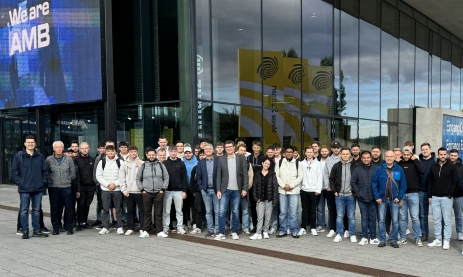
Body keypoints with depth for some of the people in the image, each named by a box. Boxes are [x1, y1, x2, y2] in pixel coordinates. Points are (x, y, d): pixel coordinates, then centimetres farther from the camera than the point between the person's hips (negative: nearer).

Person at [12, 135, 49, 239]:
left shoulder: (40, 156, 8)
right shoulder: (19, 156, 0)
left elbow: (45, 171, 12)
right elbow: (14, 172, 0)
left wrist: (44, 181, 1)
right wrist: (20, 182, -8)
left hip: (38, 188, 3)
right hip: (24, 189, -3)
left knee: (36, 210, 10)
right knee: (24, 210, 3)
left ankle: (36, 230, 18)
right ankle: (25, 231, 12)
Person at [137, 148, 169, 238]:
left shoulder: (161, 165, 4)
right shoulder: (143, 166, 4)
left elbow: (166, 177, 6)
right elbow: (138, 178, 9)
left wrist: (163, 189, -1)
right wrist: (142, 189, 1)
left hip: (158, 193, 0)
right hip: (146, 193, 0)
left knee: (159, 213, 4)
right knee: (147, 213, 5)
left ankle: (159, 231, 11)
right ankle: (145, 231, 12)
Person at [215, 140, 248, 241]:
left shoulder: (241, 158, 2)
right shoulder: (221, 159, 5)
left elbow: (245, 174, 0)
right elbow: (219, 176, 5)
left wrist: (245, 189, -5)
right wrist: (218, 190, -2)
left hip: (237, 190, 0)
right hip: (225, 190, 0)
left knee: (235, 212, 7)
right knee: (222, 212, -3)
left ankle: (234, 232, 19)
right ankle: (221, 233, 4)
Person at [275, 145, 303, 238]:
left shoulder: (297, 163, 3)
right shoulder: (280, 162, 7)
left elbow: (300, 177, -1)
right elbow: (277, 176, 3)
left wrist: (291, 185, -9)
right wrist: (283, 185, -8)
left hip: (294, 191, -1)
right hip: (282, 191, 2)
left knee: (293, 212, -2)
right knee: (283, 212, 5)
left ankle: (294, 231, 9)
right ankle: (283, 230, 15)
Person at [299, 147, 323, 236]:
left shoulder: (317, 163, 2)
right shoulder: (302, 163, 5)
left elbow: (320, 177, -1)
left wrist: (318, 189, -7)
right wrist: (299, 186, -7)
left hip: (314, 190, -1)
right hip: (304, 190, 1)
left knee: (313, 210, 6)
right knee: (305, 210, 7)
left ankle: (313, 228, 14)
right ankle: (303, 228, 13)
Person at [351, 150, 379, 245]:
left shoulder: (376, 169, 1)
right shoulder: (357, 169, 4)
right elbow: (353, 182, 4)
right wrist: (358, 193, -3)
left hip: (373, 198, 0)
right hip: (362, 198, 1)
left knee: (373, 218, 6)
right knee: (364, 218, 6)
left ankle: (373, 237, 15)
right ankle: (364, 237, 12)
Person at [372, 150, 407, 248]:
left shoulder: (399, 169, 2)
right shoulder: (379, 169, 1)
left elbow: (403, 185, 4)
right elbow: (374, 183, 2)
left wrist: (399, 197, -4)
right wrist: (377, 197, -5)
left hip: (394, 199, 0)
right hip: (382, 199, 0)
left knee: (395, 221, 4)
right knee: (381, 221, 4)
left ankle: (394, 240, 15)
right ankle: (382, 240, 13)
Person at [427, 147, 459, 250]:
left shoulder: (452, 167, -2)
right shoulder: (433, 167, 10)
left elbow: (456, 182, -4)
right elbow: (430, 182, 13)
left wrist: (450, 194, -9)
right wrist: (429, 196, 8)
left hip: (446, 198, -4)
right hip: (435, 198, 4)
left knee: (447, 220, 0)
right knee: (437, 220, 7)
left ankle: (446, 241, 6)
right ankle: (438, 240, 14)